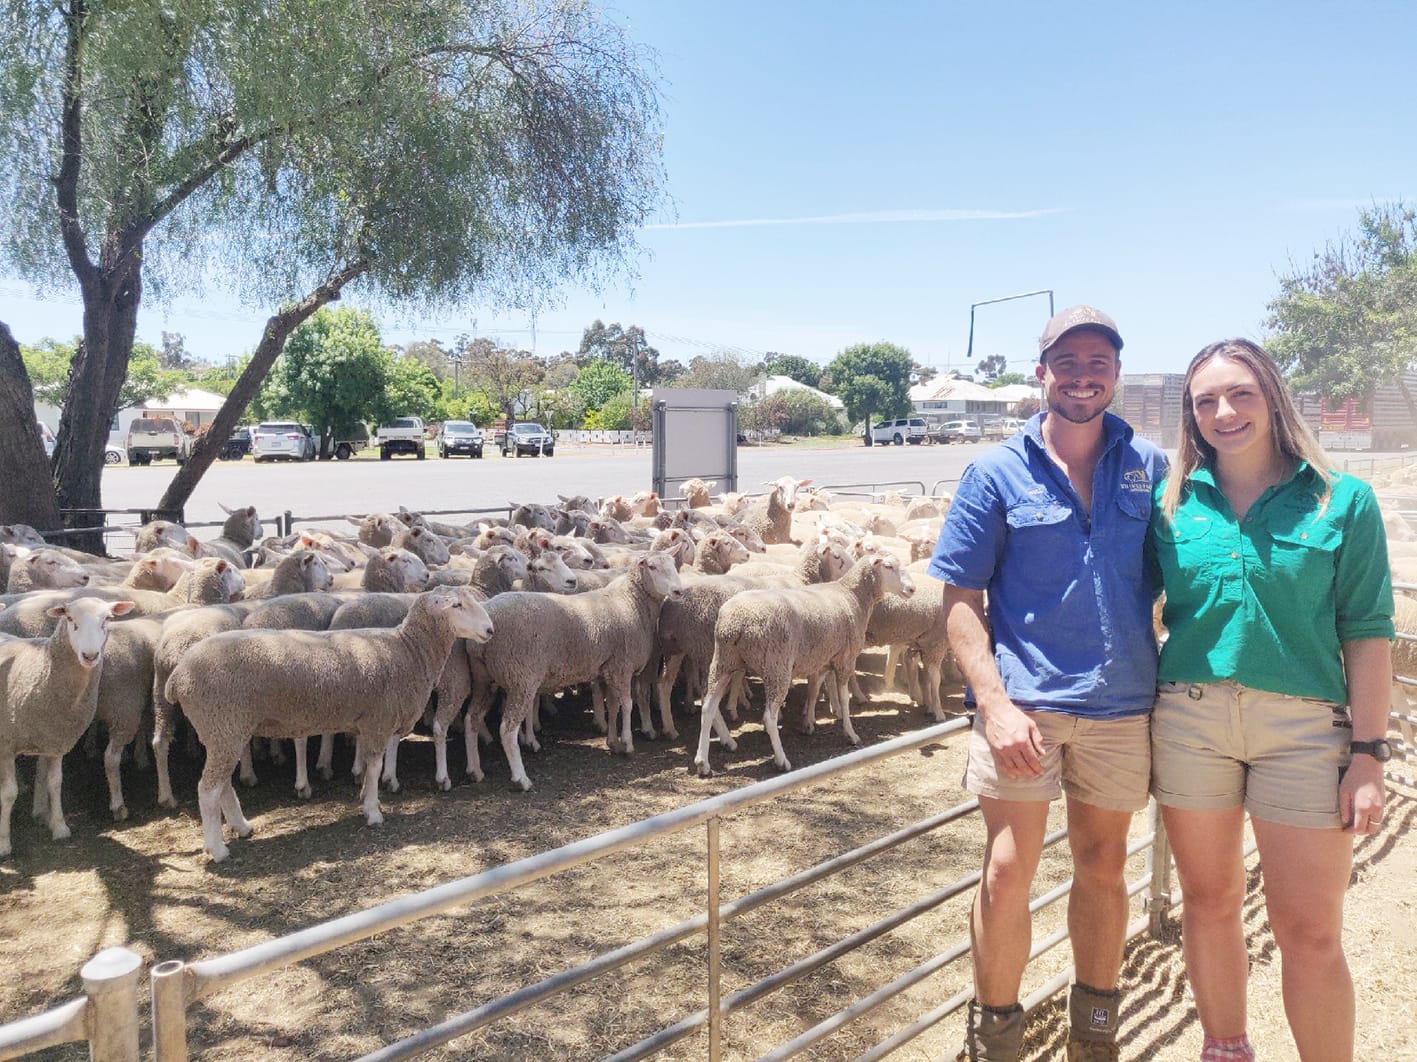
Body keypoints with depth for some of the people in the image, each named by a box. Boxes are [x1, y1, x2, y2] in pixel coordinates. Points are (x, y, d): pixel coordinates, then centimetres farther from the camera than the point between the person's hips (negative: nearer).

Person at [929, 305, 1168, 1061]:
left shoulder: (1150, 468, 4)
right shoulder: (997, 474, -3)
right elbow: (960, 599, -5)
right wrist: (994, 702, -15)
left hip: (1122, 704, 3)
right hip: (1025, 701, -3)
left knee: (1103, 864, 16)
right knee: (1008, 871, 0)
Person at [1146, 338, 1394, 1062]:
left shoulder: (1342, 501, 0)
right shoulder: (1173, 505, 4)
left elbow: (1367, 635, 0)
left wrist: (1367, 755, -5)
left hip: (1305, 728, -2)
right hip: (1190, 722, 2)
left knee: (1311, 933, 2)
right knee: (1210, 902, 14)